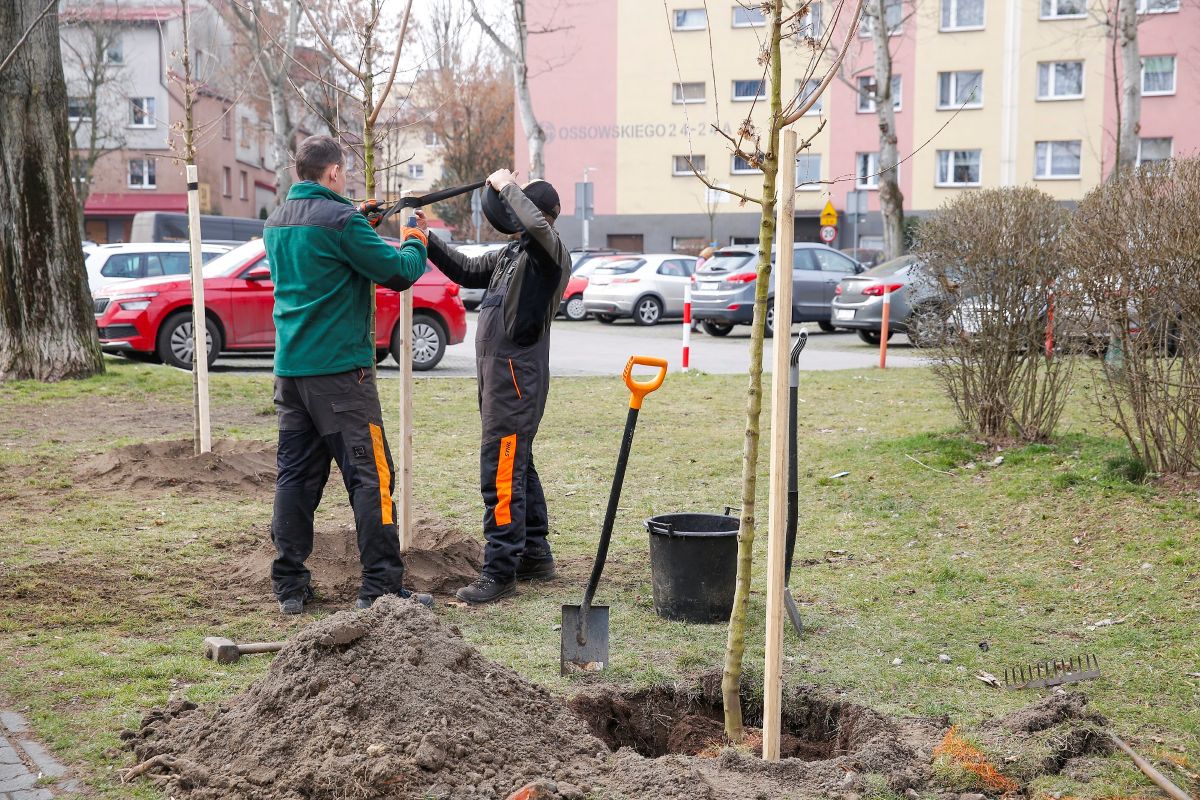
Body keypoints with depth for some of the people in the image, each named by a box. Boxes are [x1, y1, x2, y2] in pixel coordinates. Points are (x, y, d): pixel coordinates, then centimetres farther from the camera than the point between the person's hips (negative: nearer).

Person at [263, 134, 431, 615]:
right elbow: (398, 272, -10)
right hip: (339, 369, -8)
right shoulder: (340, 219, -12)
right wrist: (416, 244, 9)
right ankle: (381, 587, -3)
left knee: (295, 475, 10)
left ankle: (289, 586, 13)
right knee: (371, 476, -3)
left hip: (290, 369, 8)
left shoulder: (276, 223, 13)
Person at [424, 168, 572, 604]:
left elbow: (537, 225, -32)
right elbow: (466, 270, 25)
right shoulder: (511, 253, 17)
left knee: (501, 471, -11)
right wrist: (427, 240, 14)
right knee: (518, 466, 16)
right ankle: (535, 556, 26)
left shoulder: (551, 254, -10)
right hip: (500, 371, 10)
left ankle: (500, 571, -8)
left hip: (518, 374, -10)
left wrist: (507, 186, -17)